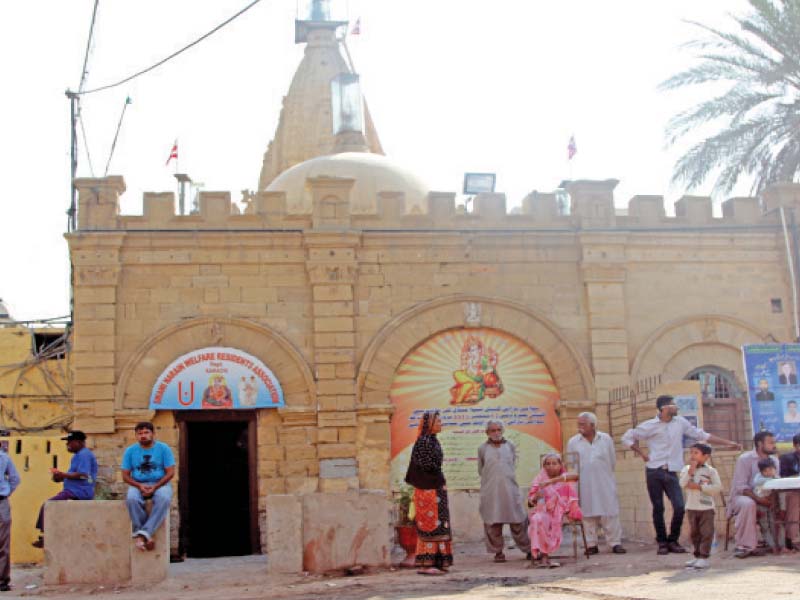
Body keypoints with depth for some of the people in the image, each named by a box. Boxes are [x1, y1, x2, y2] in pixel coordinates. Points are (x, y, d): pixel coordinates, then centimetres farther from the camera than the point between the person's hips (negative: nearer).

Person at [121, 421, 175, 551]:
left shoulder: (163, 448, 0)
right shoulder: (130, 451, 5)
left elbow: (170, 472, -3)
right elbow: (125, 476, 5)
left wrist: (155, 487, -15)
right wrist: (139, 486, -14)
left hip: (160, 484, -1)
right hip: (138, 485, 1)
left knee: (164, 499, -36)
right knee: (132, 499, -35)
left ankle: (143, 533, -37)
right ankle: (145, 535, -28)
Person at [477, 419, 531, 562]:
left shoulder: (510, 446, 10)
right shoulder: (483, 448, 6)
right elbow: (480, 470, 14)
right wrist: (492, 478, 12)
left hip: (510, 489, 1)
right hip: (490, 490, -1)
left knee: (517, 521, 1)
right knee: (492, 522, -1)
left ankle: (528, 549, 9)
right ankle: (498, 552, 7)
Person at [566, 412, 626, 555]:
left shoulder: (606, 439, 4)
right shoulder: (573, 442, 2)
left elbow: (613, 461, 10)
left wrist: (605, 474, 9)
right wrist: (579, 475, 5)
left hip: (605, 484, 0)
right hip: (585, 486, 0)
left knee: (610, 513, -2)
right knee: (588, 514, 2)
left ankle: (615, 543, 3)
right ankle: (592, 544, 9)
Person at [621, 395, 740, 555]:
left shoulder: (681, 423, 8)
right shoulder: (649, 426, -1)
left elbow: (701, 435, 12)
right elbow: (627, 437, 7)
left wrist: (728, 443, 11)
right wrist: (642, 453, 0)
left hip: (671, 472, 2)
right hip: (654, 471, -2)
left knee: (679, 507, -9)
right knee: (658, 508, 1)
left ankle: (673, 541, 8)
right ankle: (662, 542, 13)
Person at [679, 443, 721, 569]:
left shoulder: (710, 471, -5)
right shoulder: (686, 469, 4)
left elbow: (717, 487, -14)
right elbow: (683, 484, -11)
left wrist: (699, 486, -18)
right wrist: (691, 470, -17)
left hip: (706, 507, -4)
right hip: (691, 507, 4)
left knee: (706, 533, -4)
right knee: (695, 533, 12)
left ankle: (704, 557, -1)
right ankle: (697, 556, 22)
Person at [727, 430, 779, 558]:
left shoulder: (774, 460, 8)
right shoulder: (744, 459, -10)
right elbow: (740, 486, -17)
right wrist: (758, 499, -30)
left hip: (763, 498, 6)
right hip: (741, 496, -5)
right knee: (748, 504, -39)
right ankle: (744, 546, -34)